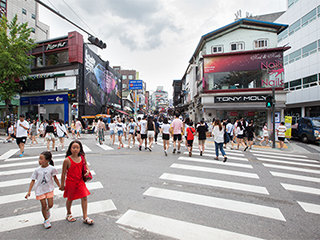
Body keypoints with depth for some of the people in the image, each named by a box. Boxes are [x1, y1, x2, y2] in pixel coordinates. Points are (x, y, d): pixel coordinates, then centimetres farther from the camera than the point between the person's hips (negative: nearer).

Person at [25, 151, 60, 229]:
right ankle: (46, 220, 26)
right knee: (44, 205, 6)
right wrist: (29, 192, -5)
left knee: (50, 205, 4)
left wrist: (60, 186, 6)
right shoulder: (37, 170, -9)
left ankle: (47, 210, 42)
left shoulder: (52, 168, -11)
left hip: (49, 189, 0)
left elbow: (55, 178, 2)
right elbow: (33, 181, -2)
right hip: (40, 190, 0)